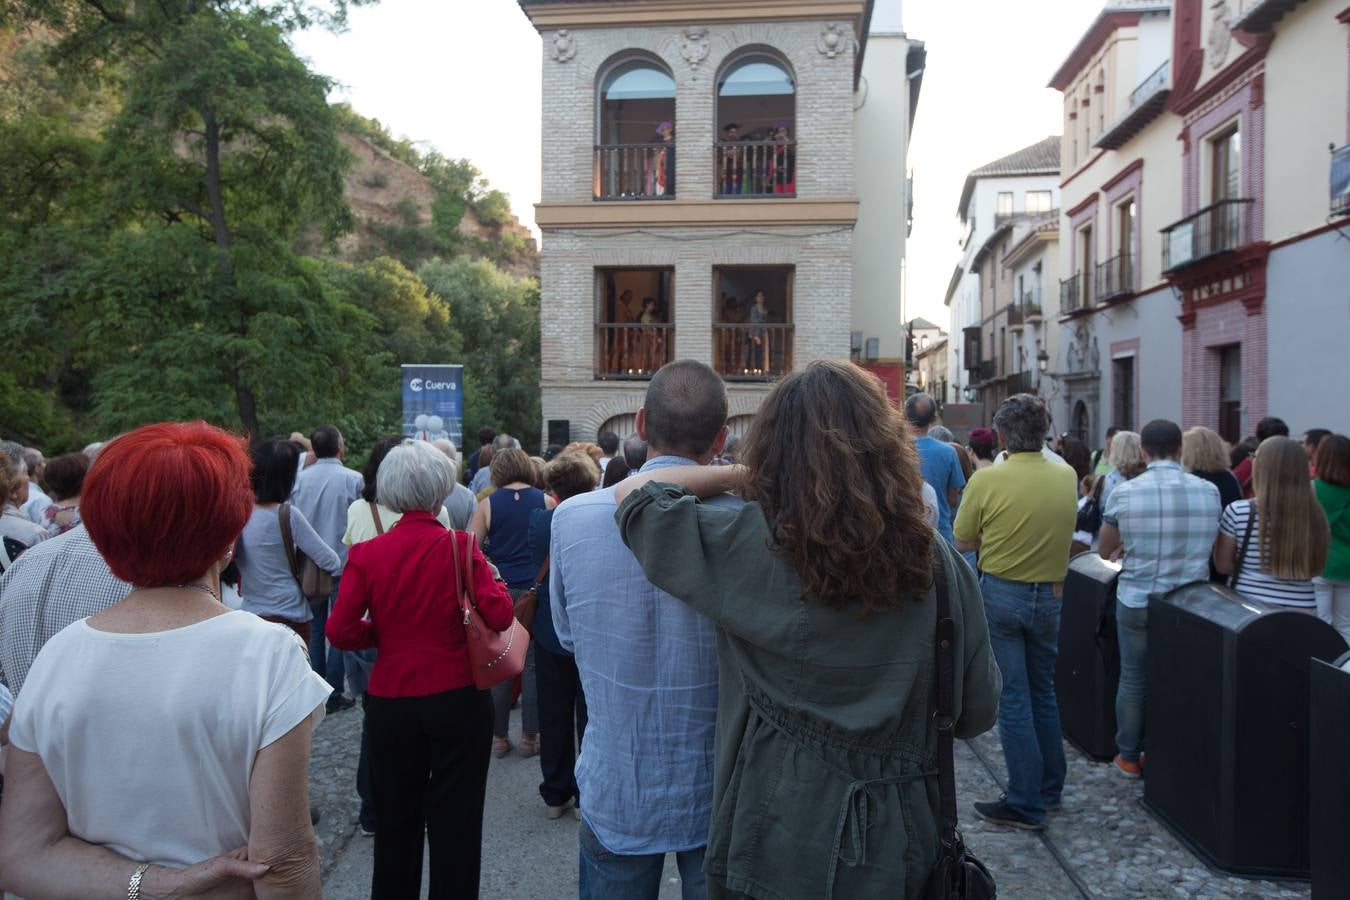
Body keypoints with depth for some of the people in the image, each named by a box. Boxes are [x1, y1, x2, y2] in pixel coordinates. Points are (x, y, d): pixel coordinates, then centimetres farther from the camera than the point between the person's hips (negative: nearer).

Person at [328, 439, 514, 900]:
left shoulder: (366, 554, -7)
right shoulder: (460, 546, -12)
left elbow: (341, 631, -10)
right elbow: (499, 616, -17)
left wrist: (385, 633, 8)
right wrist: (492, 577, 2)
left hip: (390, 702, 2)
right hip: (458, 700, -2)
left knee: (396, 822, 20)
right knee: (456, 822, 12)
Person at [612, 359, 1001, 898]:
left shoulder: (752, 546, -20)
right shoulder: (937, 562, -11)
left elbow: (634, 494, -8)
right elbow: (977, 712, -1)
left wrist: (743, 475, 0)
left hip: (776, 856, -3)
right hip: (900, 856, 3)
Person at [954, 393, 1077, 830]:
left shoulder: (987, 479, -17)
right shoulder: (1067, 477, -3)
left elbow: (962, 542, -8)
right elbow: (1060, 529, 11)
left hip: (1001, 594, -4)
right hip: (1049, 594, 5)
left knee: (1013, 700, 3)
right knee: (1043, 693, 19)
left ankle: (1026, 804, 9)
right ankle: (1050, 787, 30)